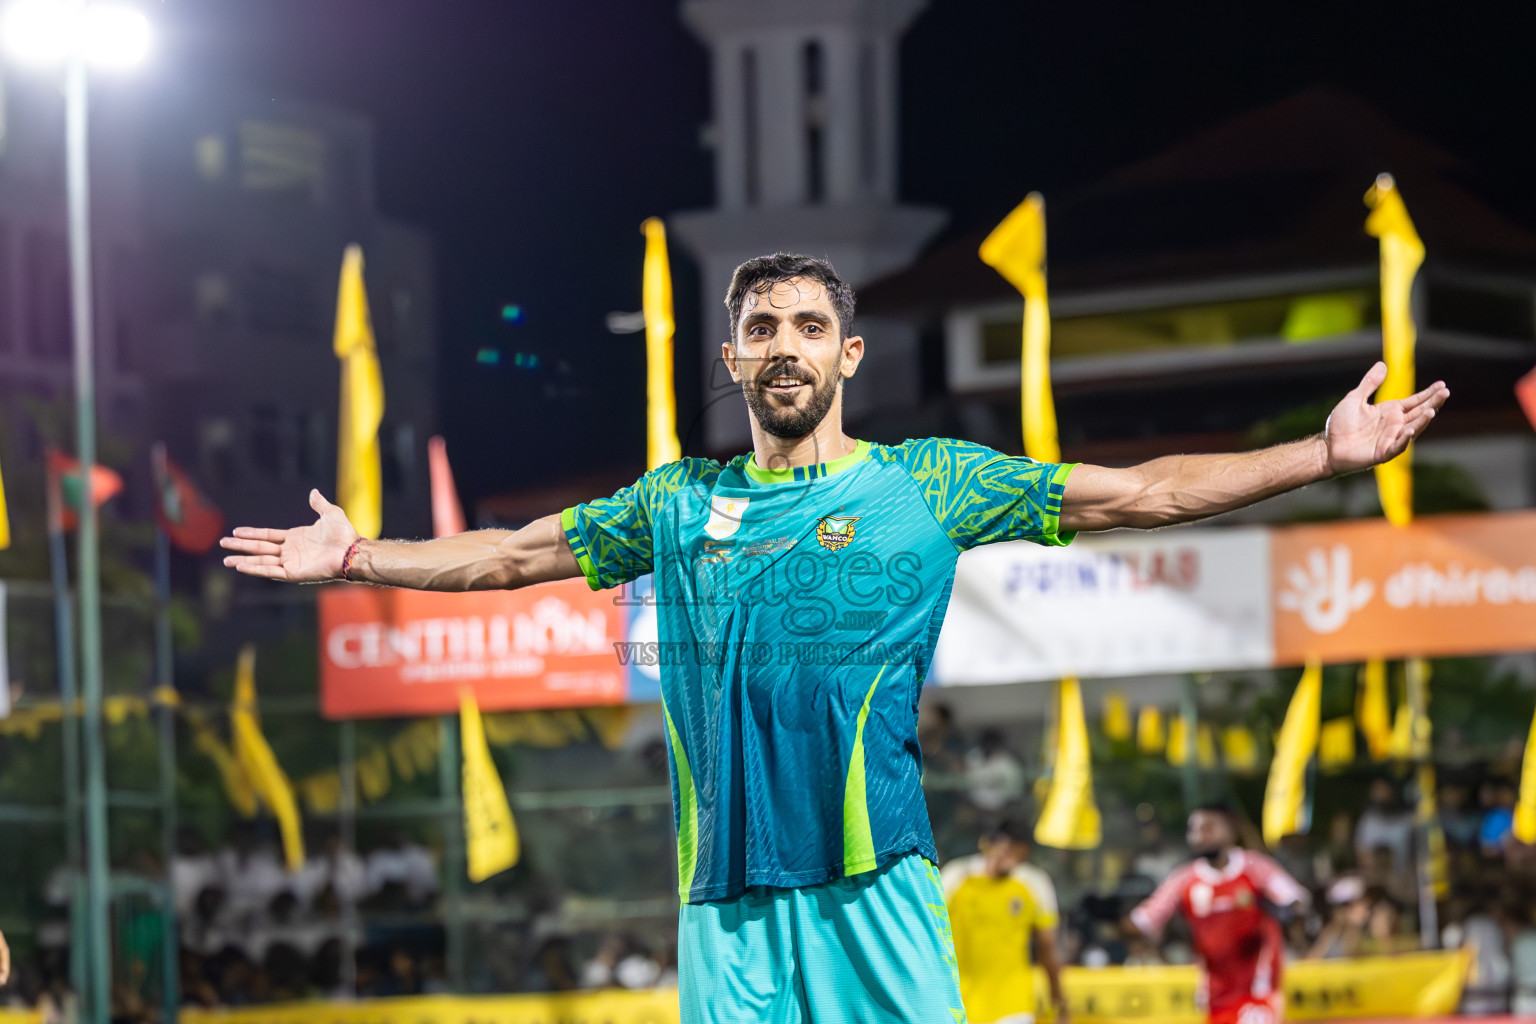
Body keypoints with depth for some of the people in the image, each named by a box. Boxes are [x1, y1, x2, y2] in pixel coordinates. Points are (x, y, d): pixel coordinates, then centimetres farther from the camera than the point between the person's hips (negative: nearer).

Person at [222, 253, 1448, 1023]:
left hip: (874, 877, -2)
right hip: (727, 888, 2)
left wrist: (1325, 454, 0)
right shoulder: (679, 503, 15)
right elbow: (513, 554, 25)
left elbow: (1138, 494, 6)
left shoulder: (929, 483, 8)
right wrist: (355, 555, 25)